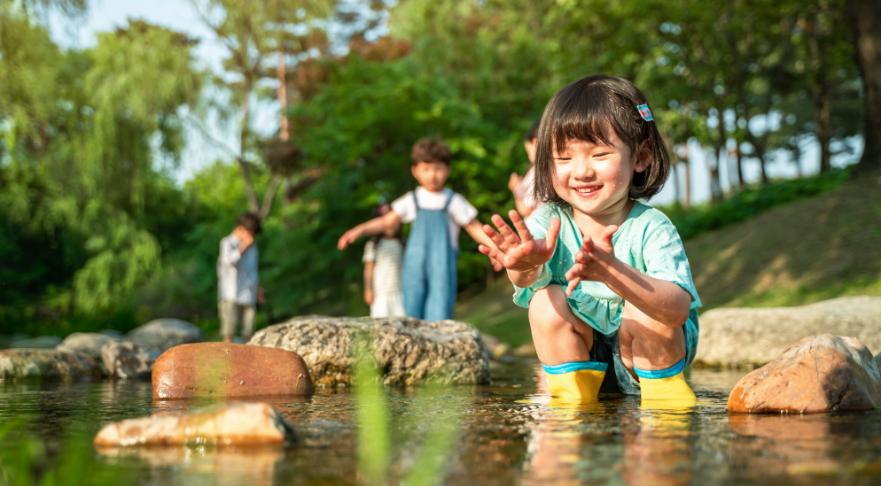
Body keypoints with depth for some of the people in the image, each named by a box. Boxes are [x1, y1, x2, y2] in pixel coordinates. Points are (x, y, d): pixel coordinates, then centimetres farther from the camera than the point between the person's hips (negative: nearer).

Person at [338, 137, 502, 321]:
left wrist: (495, 247, -5)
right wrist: (357, 231, 1)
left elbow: (475, 228, 7)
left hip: (442, 265, -2)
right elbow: (386, 221, 11)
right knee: (412, 309, 2)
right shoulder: (412, 201, 8)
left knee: (439, 314, -12)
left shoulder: (454, 202, 2)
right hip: (416, 265, 3)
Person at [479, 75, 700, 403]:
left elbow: (679, 310, -36)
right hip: (578, 354, 3)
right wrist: (526, 267, -61)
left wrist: (613, 272, -53)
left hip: (647, 351, -2)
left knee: (642, 309, -30)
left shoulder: (651, 228, -21)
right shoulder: (549, 222, -13)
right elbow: (531, 278, -34)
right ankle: (573, 399, -6)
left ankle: (663, 388, -6)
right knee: (546, 300, -21)